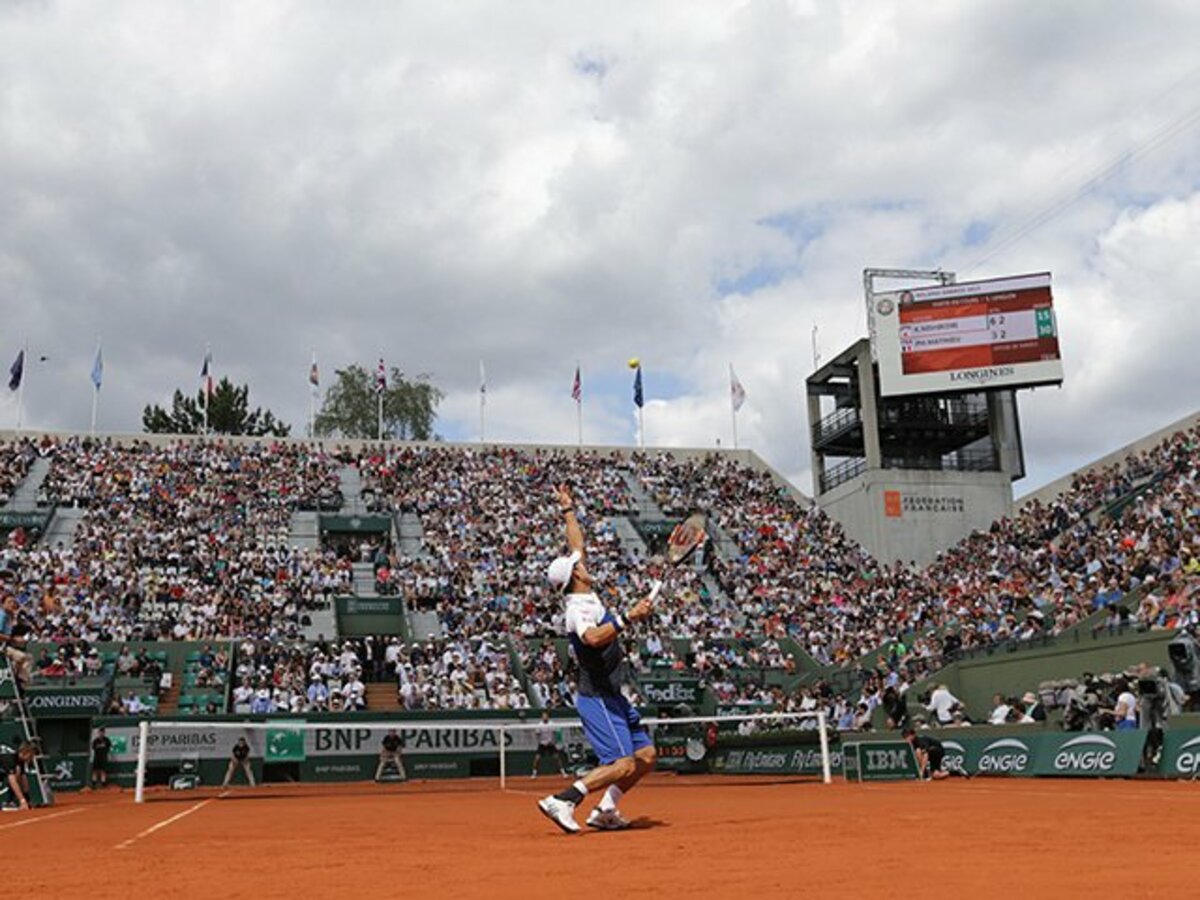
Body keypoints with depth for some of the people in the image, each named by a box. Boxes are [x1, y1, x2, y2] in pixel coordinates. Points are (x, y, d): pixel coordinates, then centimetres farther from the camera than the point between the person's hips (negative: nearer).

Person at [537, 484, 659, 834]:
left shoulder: (586, 596, 10)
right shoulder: (578, 608, -18)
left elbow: (577, 544, 23)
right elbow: (593, 637, -42)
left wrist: (568, 511, 28)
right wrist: (628, 618, -43)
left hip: (613, 696, 10)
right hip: (597, 697, -10)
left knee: (646, 756, 9)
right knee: (623, 764, -16)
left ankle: (605, 811, 17)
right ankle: (562, 801, -13)